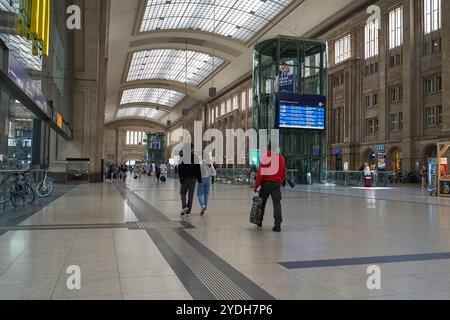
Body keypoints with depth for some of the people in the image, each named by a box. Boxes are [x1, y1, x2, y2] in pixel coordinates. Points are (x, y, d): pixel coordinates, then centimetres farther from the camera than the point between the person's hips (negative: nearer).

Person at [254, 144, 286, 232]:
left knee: (262, 202, 16)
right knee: (277, 203, 0)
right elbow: (283, 172, 7)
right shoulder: (280, 157, 3)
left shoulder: (264, 157, -7)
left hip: (266, 182, -1)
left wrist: (256, 185, -5)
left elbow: (260, 172, -10)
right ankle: (277, 225, -9)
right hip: (277, 183, 1)